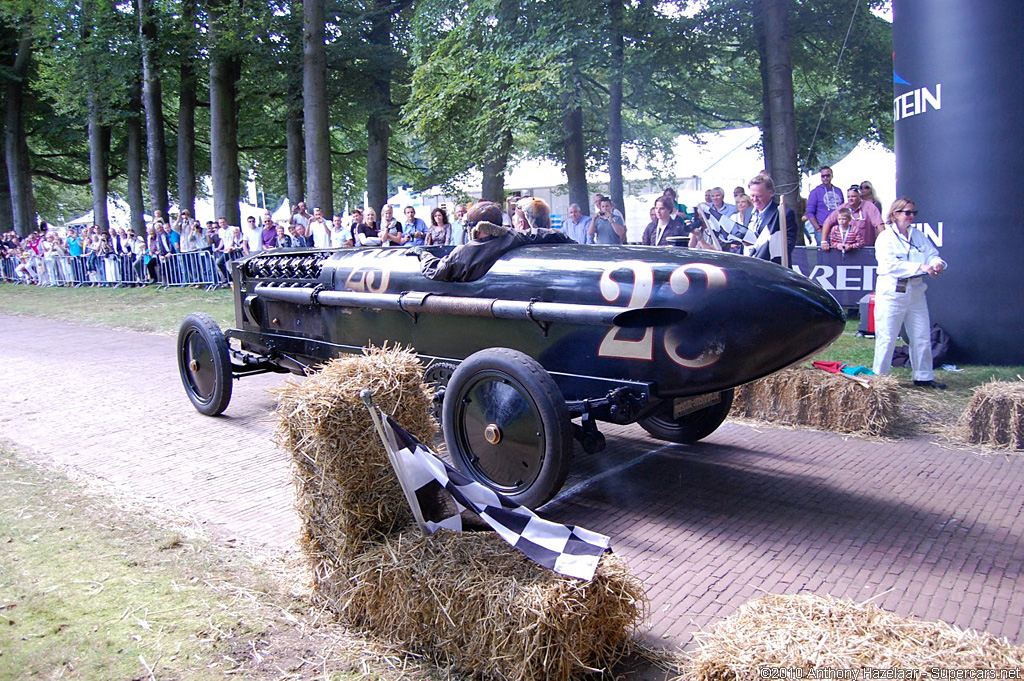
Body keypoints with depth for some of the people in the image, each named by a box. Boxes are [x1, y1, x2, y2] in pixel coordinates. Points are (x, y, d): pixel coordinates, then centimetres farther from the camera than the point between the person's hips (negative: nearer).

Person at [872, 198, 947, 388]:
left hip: (916, 293, 6)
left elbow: (932, 255, 9)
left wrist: (937, 263, -15)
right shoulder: (885, 238, -6)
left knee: (922, 337, 10)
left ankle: (923, 376, 22)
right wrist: (920, 267, -25)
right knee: (887, 339, -2)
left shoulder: (919, 235, 12)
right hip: (892, 294, -6)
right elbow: (891, 265, -18)